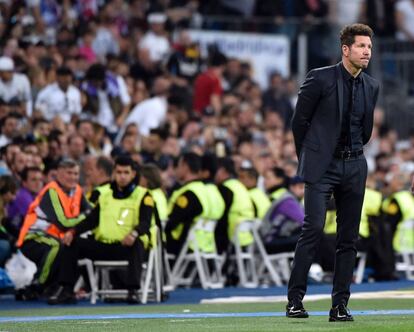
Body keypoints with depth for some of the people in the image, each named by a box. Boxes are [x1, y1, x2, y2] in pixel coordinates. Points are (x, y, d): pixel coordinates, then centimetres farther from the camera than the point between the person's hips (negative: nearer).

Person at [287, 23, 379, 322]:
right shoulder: (320, 78, -6)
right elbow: (299, 120, 1)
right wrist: (307, 158, 9)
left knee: (349, 238, 3)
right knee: (314, 228, -15)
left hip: (354, 167, 5)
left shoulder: (371, 86, 9)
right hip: (322, 166, -5)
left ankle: (340, 305, 6)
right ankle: (295, 299, -10)